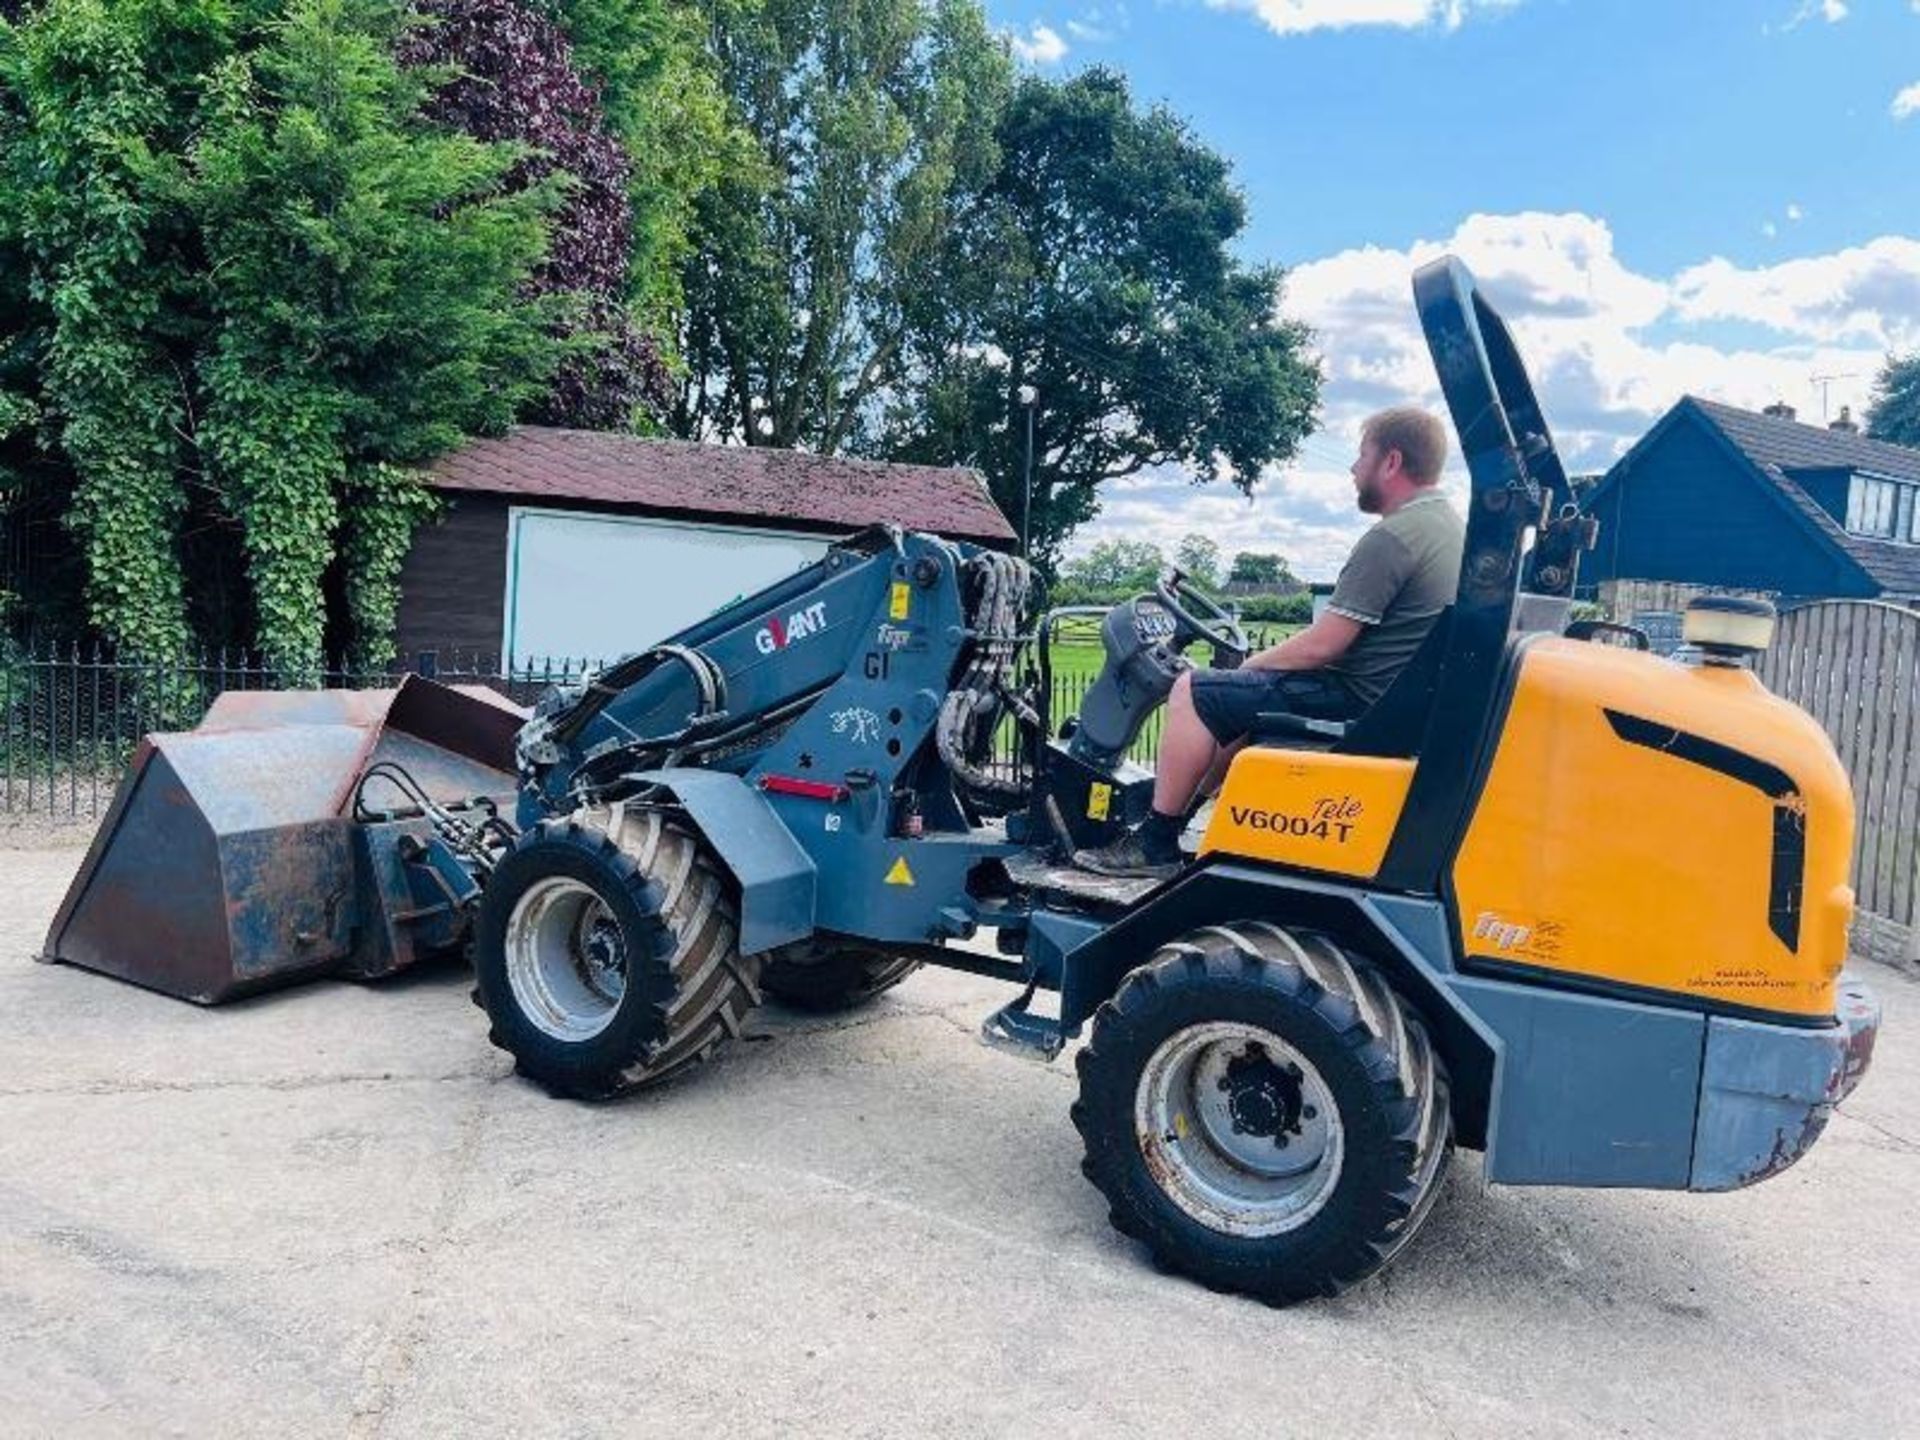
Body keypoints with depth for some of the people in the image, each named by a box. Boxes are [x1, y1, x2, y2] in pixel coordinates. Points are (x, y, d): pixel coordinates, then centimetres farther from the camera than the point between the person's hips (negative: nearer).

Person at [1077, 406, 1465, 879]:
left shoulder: (1391, 538, -19)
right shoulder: (1446, 522, 12)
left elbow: (1321, 646, -21)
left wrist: (1255, 663, -3)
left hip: (1357, 699, -10)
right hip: (1393, 696, 10)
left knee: (1193, 692, -6)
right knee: (1233, 697, 24)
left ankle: (1155, 844, 0)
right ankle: (1170, 818, 27)